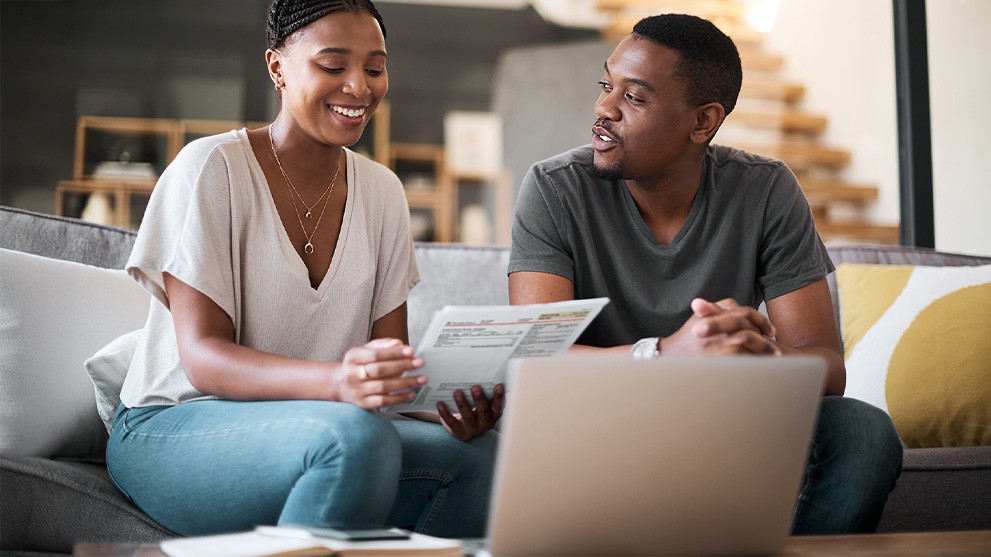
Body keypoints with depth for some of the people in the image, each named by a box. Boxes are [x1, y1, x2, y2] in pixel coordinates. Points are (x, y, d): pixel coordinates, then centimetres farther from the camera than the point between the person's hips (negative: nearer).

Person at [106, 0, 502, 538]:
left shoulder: (381, 191, 7)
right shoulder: (211, 168, -11)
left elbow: (392, 358, 4)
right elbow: (203, 357, -18)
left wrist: (451, 394, -21)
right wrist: (338, 382, -37)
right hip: (175, 426, -5)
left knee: (479, 452, -21)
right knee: (355, 435, -35)